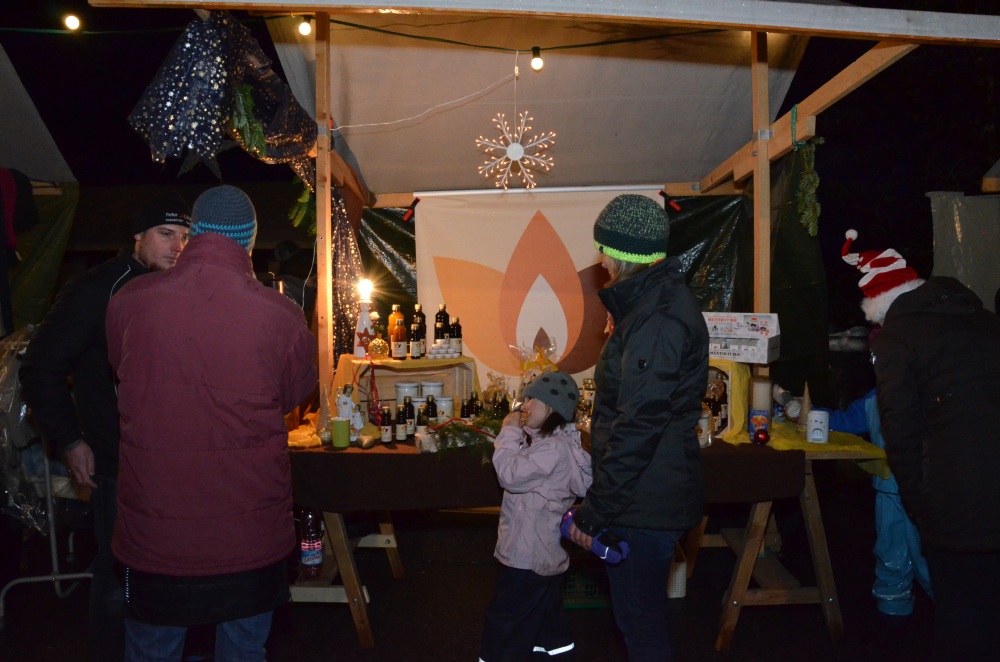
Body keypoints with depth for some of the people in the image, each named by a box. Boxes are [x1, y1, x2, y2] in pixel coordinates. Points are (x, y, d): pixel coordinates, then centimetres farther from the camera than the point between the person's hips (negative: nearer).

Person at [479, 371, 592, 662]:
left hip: (530, 557, -10)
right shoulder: (549, 442, 10)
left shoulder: (555, 448, -23)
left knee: (504, 625, 3)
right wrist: (514, 434, 1)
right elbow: (519, 474, 13)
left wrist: (509, 433, -16)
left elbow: (511, 474, -28)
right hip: (542, 554, 10)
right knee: (548, 623, 22)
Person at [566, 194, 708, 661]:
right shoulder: (659, 299, 10)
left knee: (640, 624, 6)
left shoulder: (658, 320, -23)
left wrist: (593, 512, -20)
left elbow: (637, 427, -26)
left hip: (643, 502, -10)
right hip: (650, 495, 10)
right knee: (641, 616, 24)